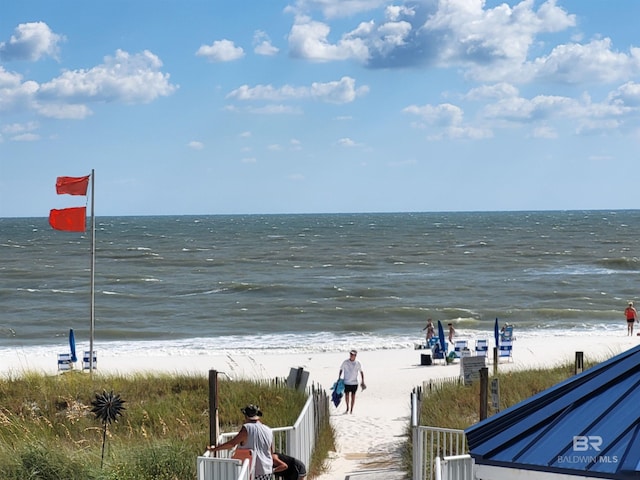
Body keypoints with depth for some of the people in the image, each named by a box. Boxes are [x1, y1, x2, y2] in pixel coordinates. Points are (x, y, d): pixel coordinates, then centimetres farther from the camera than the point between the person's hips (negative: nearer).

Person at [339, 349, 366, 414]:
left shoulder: (357, 363, -3)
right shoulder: (345, 362, -4)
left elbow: (361, 372, 8)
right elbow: (341, 370, 6)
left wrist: (363, 382, 6)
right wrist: (339, 379, 0)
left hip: (354, 383, 0)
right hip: (346, 382, 0)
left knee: (353, 396, 2)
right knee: (347, 396, 0)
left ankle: (351, 410, 12)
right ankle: (347, 408, 21)